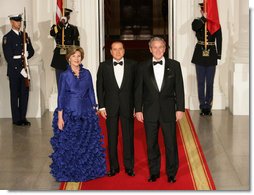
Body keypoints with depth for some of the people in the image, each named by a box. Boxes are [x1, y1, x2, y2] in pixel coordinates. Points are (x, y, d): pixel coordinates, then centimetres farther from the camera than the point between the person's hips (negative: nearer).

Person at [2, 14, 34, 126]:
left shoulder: (25, 35, 13)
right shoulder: (7, 38, -6)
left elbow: (31, 51, 15)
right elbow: (8, 57, -11)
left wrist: (26, 54, -9)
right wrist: (20, 70, -15)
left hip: (24, 68, 5)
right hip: (14, 70, -5)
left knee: (25, 94, 6)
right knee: (15, 95, 2)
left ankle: (23, 117, 15)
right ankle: (16, 119, 8)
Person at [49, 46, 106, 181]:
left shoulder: (86, 73, 5)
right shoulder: (65, 75, -2)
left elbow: (91, 92, 9)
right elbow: (61, 96, -3)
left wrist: (94, 111, 5)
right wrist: (60, 117, -8)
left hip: (86, 114, 3)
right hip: (69, 114, -3)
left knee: (88, 143, 8)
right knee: (68, 144, 1)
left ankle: (88, 170, 21)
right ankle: (68, 173, 14)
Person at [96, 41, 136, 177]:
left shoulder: (132, 65, 1)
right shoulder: (104, 66, 3)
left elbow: (137, 86, 2)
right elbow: (100, 87, 4)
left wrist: (137, 107, -2)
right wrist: (101, 106, -2)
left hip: (127, 106, -1)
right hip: (111, 107, 1)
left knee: (128, 137, 4)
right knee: (112, 138, 6)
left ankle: (129, 167, 14)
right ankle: (114, 167, 15)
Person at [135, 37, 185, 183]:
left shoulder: (174, 65, 0)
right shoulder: (143, 67, 2)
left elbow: (179, 88, 1)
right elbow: (139, 90, 4)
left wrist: (180, 109, -3)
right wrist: (138, 110, 0)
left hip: (168, 110, -1)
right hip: (150, 111, 1)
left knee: (171, 143, 4)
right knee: (151, 144, 10)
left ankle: (172, 173, 19)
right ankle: (154, 172, 24)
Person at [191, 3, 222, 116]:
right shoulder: (197, 22, 3)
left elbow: (219, 39, 1)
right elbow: (194, 27, -21)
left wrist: (218, 54, -6)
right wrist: (204, 18, -29)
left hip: (211, 56, 0)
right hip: (200, 55, 0)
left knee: (210, 83, 3)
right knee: (201, 82, 3)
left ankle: (208, 106, 11)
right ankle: (203, 107, 9)